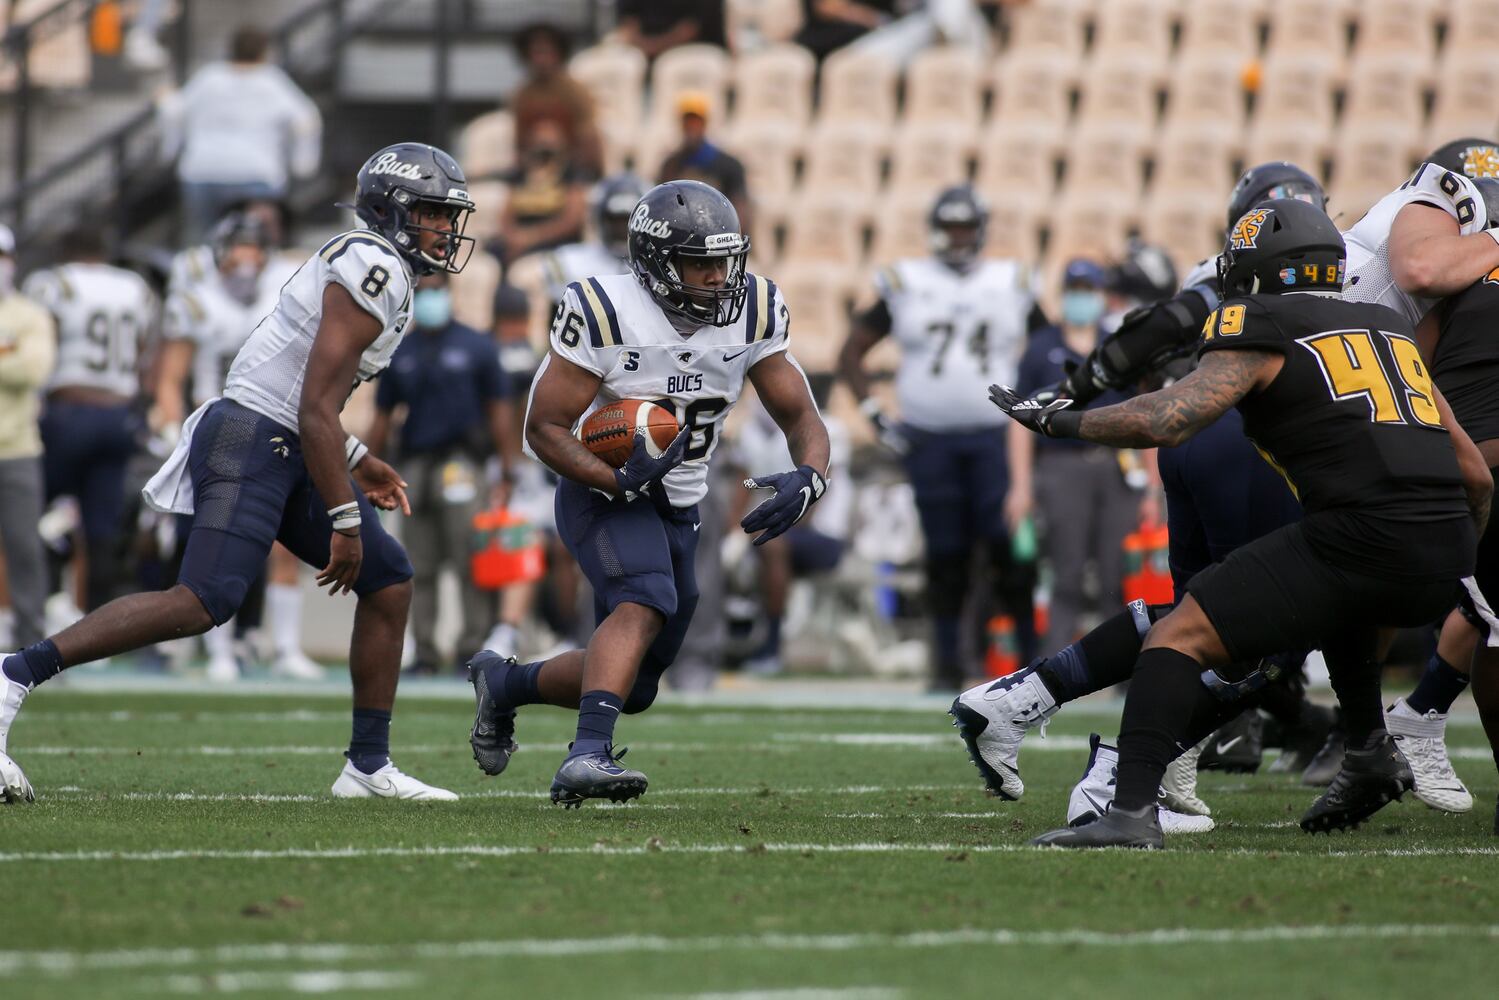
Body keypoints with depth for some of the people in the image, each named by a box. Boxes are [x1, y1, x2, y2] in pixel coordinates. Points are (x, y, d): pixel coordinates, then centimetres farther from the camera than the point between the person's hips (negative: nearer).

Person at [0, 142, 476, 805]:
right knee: (204, 601, -23)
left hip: (285, 452, 11)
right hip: (252, 443, -11)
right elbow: (316, 409, -18)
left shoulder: (364, 263, 19)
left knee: (388, 581, 11)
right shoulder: (375, 269, -13)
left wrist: (357, 463, 27)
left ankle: (369, 767, 14)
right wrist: (345, 518, -16)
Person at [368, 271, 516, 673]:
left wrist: (506, 465, 0)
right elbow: (382, 416, 18)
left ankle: (473, 647, -7)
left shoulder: (476, 347, 6)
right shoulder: (399, 354, 15)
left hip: (461, 459, -4)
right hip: (416, 465, 4)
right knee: (420, 568, 4)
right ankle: (424, 652, 7)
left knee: (470, 562, -9)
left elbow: (498, 409, 5)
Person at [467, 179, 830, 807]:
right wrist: (619, 481, -33)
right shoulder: (607, 314, -20)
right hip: (601, 492, -6)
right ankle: (587, 756, -46)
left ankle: (503, 685, 37)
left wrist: (807, 479, -24)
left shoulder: (751, 314, -5)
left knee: (634, 690, 11)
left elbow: (799, 416, 0)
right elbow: (545, 427, -16)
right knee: (645, 604, -35)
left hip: (677, 512, 6)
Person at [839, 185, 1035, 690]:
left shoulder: (1011, 284, 7)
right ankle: (948, 664, 11)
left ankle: (1034, 656, -2)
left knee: (1010, 551, -8)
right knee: (945, 557, 3)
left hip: (994, 435, 0)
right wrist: (875, 417, 1)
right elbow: (851, 353, 10)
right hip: (930, 438, 0)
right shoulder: (906, 284, 5)